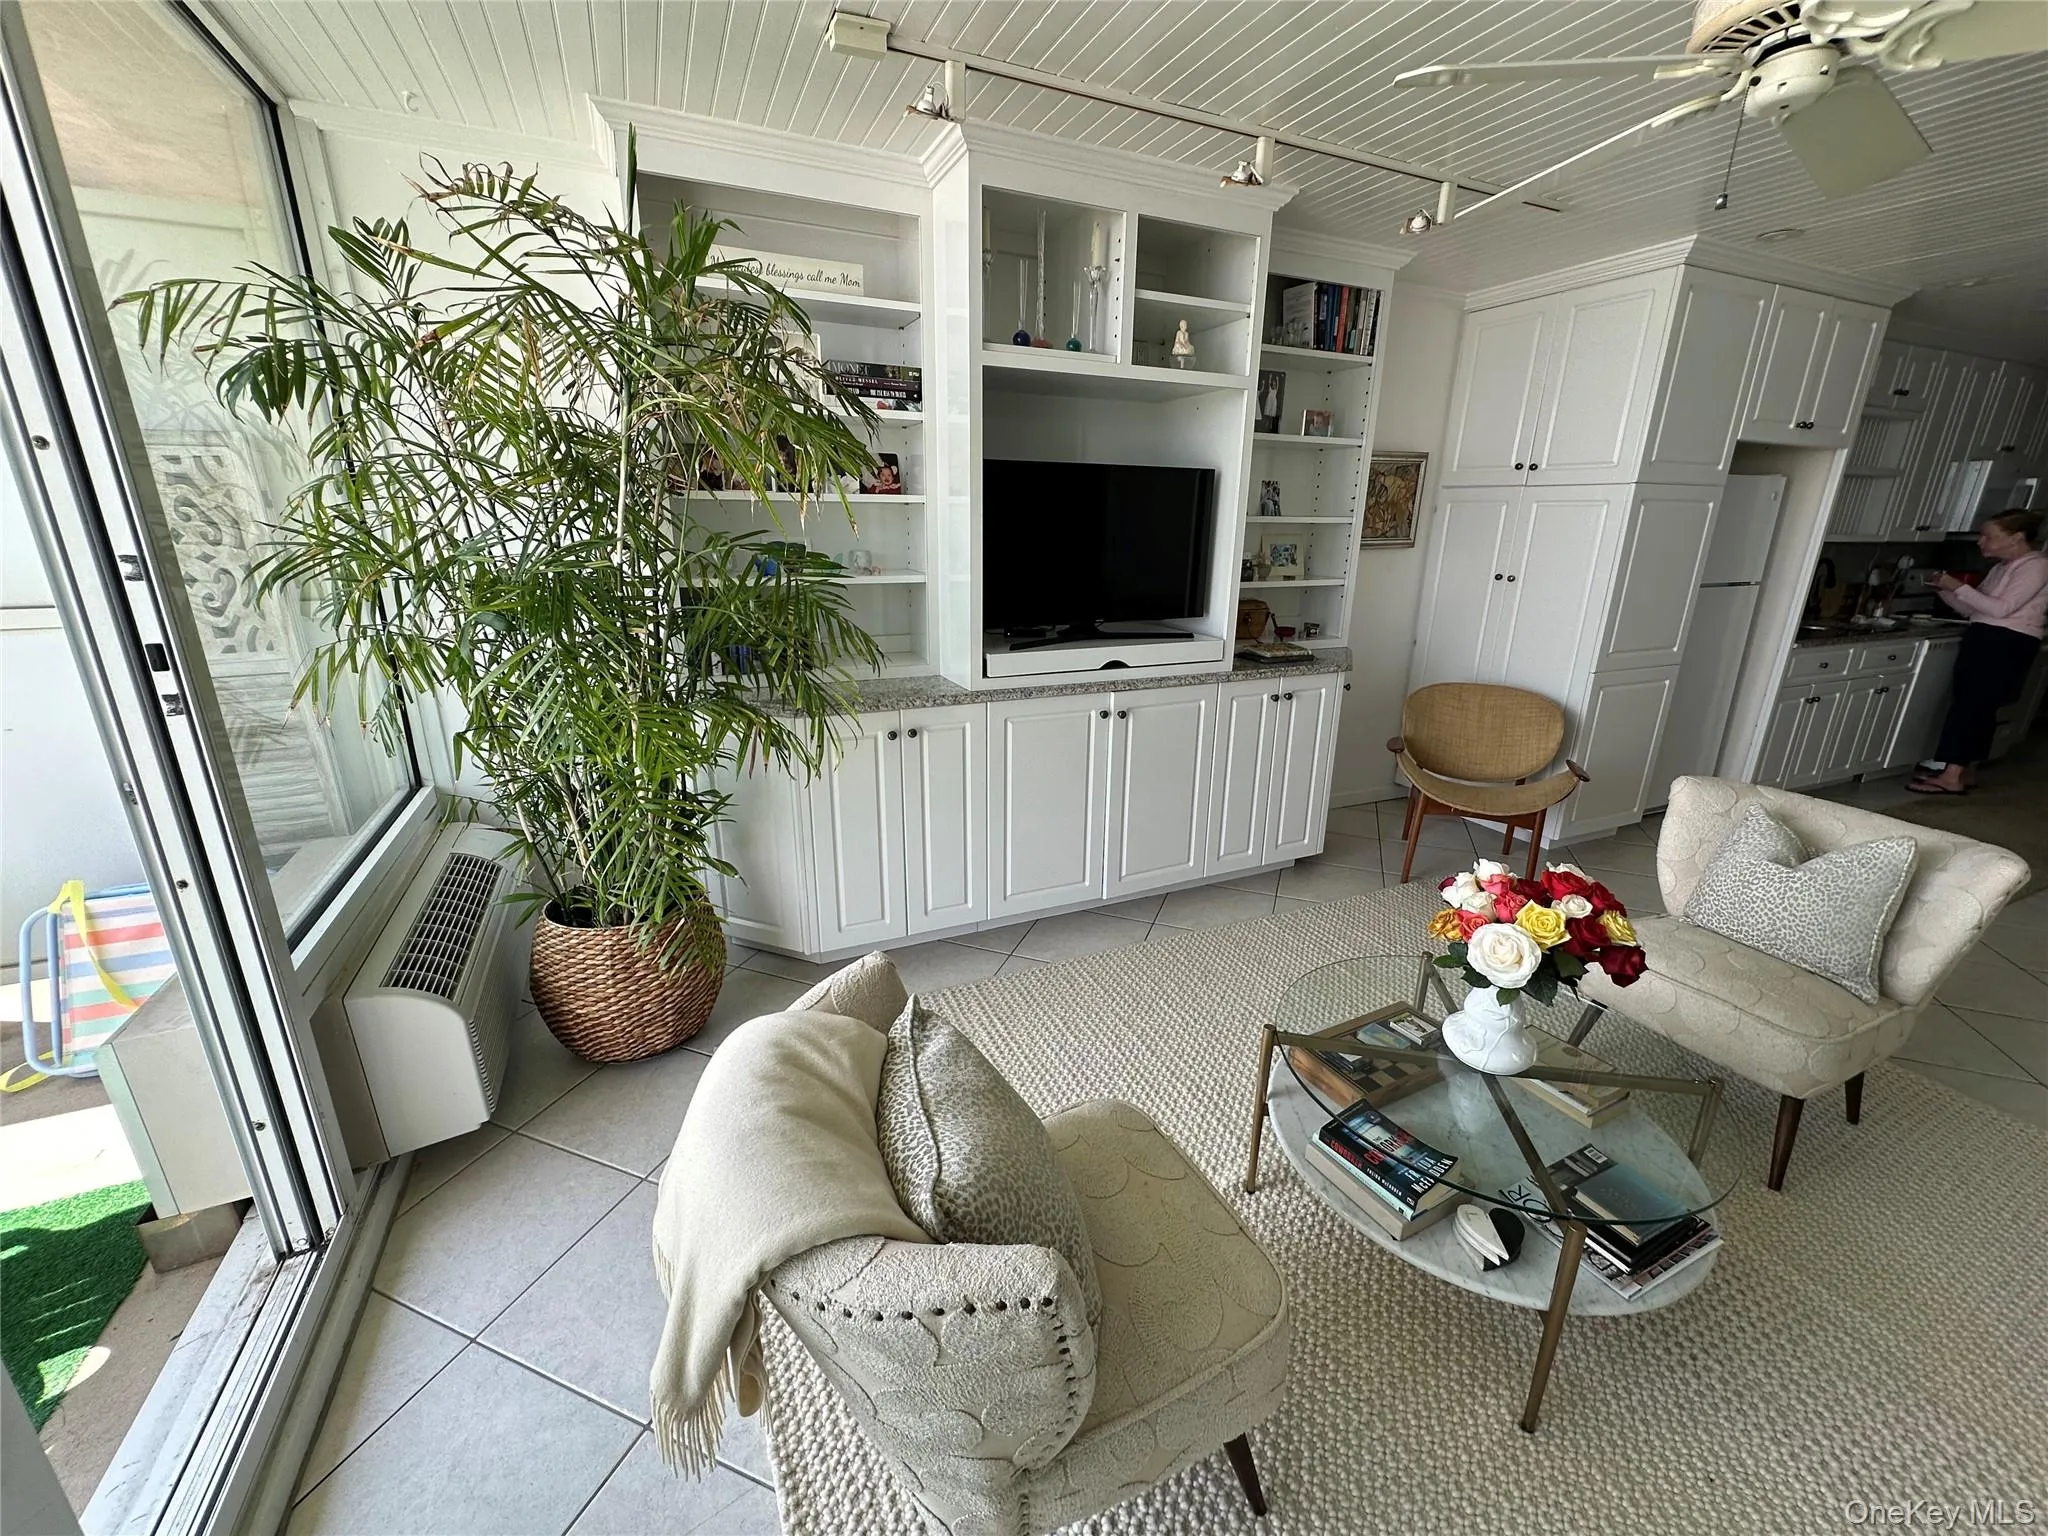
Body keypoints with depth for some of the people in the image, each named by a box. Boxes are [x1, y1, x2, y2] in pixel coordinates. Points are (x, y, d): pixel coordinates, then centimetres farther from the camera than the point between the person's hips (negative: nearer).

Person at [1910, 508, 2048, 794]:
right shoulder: (2002, 568, 18)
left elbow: (2002, 608, -18)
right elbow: (1972, 610, 17)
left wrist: (1959, 587, -14)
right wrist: (1946, 589, 3)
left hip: (2008, 644, -8)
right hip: (1983, 639, 8)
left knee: (1971, 705, -12)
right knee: (1971, 706, 6)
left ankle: (1952, 777, -13)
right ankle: (1960, 772, 9)